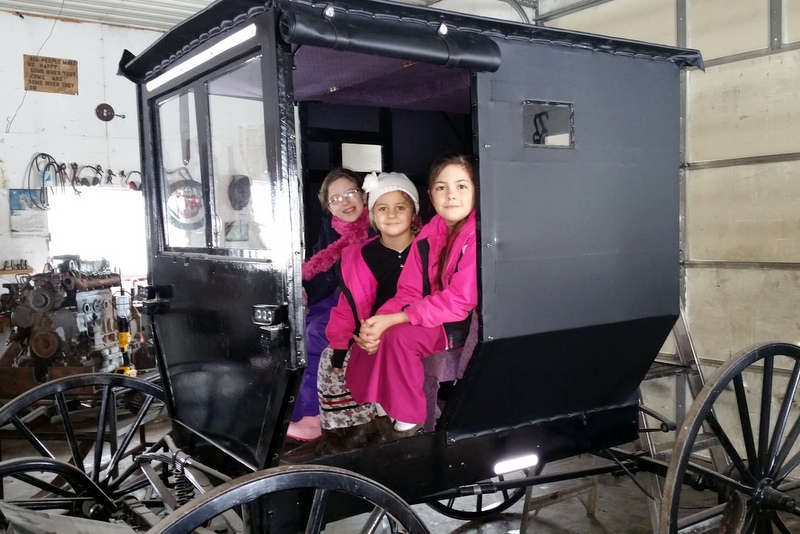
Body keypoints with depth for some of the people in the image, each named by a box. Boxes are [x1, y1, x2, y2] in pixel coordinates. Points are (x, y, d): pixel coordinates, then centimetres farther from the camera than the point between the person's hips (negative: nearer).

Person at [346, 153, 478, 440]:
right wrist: (377, 321, -20)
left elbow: (460, 301, -25)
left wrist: (392, 319, -26)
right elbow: (408, 292, 1)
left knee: (400, 336, -26)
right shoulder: (428, 235, 3)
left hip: (471, 324, -8)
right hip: (435, 319, 8)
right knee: (372, 336, -6)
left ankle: (409, 421, -8)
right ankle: (383, 411, 12)